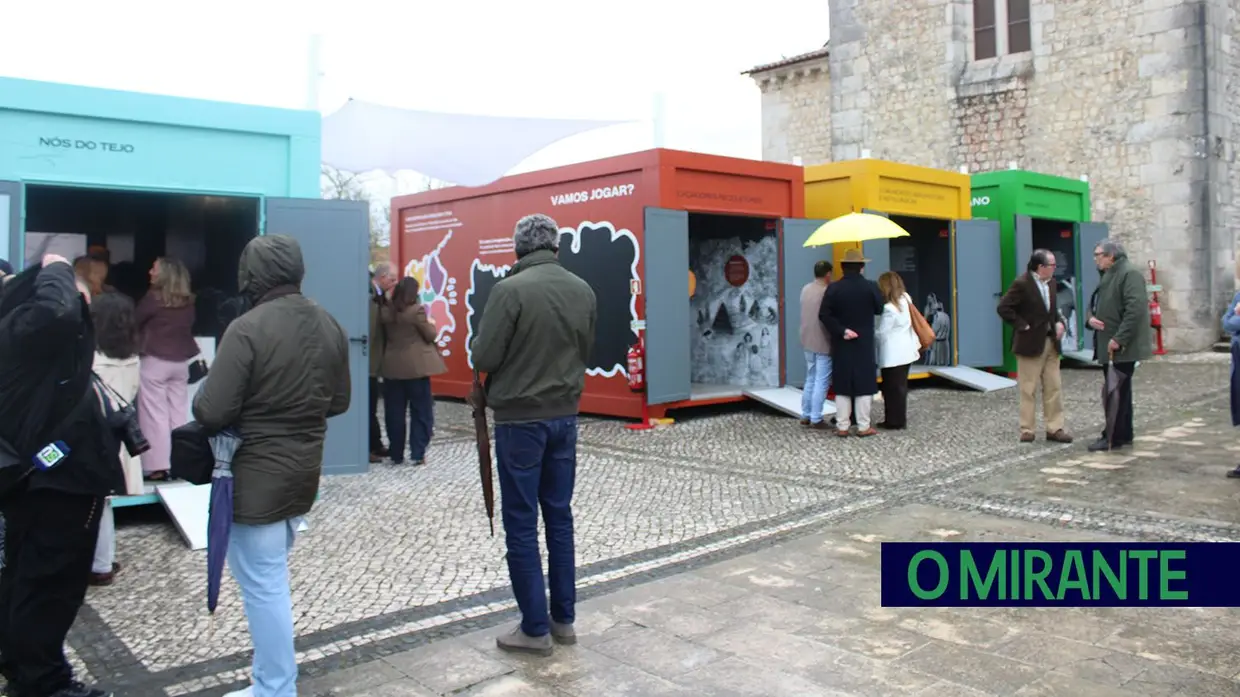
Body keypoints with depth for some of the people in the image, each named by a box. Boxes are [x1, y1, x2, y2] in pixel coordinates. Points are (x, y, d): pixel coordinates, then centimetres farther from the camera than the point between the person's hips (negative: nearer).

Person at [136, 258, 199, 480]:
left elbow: (135, 322, -2)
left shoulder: (153, 297, -11)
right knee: (179, 414, 8)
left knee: (155, 415, 0)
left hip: (155, 360, -5)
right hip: (181, 362, 5)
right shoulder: (188, 301, 3)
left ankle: (158, 466, -1)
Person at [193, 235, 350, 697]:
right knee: (271, 579, 22)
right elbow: (339, 402, 11)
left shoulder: (248, 329, -20)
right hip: (304, 473, 8)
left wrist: (211, 395, 0)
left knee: (263, 586, 3)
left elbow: (210, 413, -20)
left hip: (255, 477, -7)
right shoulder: (330, 326, 2)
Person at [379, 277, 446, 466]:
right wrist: (431, 325, 13)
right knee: (421, 411, 6)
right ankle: (418, 454, 4)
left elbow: (384, 336, 11)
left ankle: (396, 455, 14)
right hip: (416, 366, -4)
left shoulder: (385, 311, 2)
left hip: (392, 366, 4)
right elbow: (430, 336, -5)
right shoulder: (417, 310, -12)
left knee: (394, 412, 9)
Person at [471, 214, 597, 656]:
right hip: (565, 416, 6)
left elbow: (483, 359, -14)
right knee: (559, 517, 15)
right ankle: (563, 619, 23)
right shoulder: (584, 291, 1)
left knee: (521, 524, 4)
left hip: (520, 418, -5)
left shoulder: (511, 289, -16)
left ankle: (535, 629, 11)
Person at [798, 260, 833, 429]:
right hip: (823, 343, -7)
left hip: (807, 341, 7)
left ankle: (805, 416, 19)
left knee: (810, 380, 16)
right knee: (821, 382, -1)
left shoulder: (805, 289, 5)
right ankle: (816, 419, 0)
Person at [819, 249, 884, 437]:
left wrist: (841, 331, -10)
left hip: (841, 345, 1)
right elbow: (880, 310, 3)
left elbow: (824, 315, -11)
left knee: (842, 386, 7)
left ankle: (842, 427, 9)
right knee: (864, 385, 5)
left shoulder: (834, 288, -5)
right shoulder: (870, 287, -8)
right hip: (864, 344, -1)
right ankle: (863, 427, 8)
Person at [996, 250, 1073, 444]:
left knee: (1054, 388, 8)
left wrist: (1060, 322, 3)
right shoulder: (1022, 284, -13)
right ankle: (1027, 430, 10)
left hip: (1051, 342, 7)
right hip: (1031, 344, -7)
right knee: (1028, 390, 2)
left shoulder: (1051, 283, 9)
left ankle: (1055, 428, 14)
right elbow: (1003, 308, -16)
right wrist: (1022, 325, -16)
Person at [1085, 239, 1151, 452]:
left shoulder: (1130, 274, -14)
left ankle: (1114, 437, 0)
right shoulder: (1109, 275, 16)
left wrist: (1119, 339, -24)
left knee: (1117, 392, -6)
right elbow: (1101, 304, 24)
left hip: (1123, 346, -10)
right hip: (1110, 344, 10)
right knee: (1120, 390, 16)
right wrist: (1091, 317, 1)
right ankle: (1123, 435, 25)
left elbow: (1135, 309, -23)